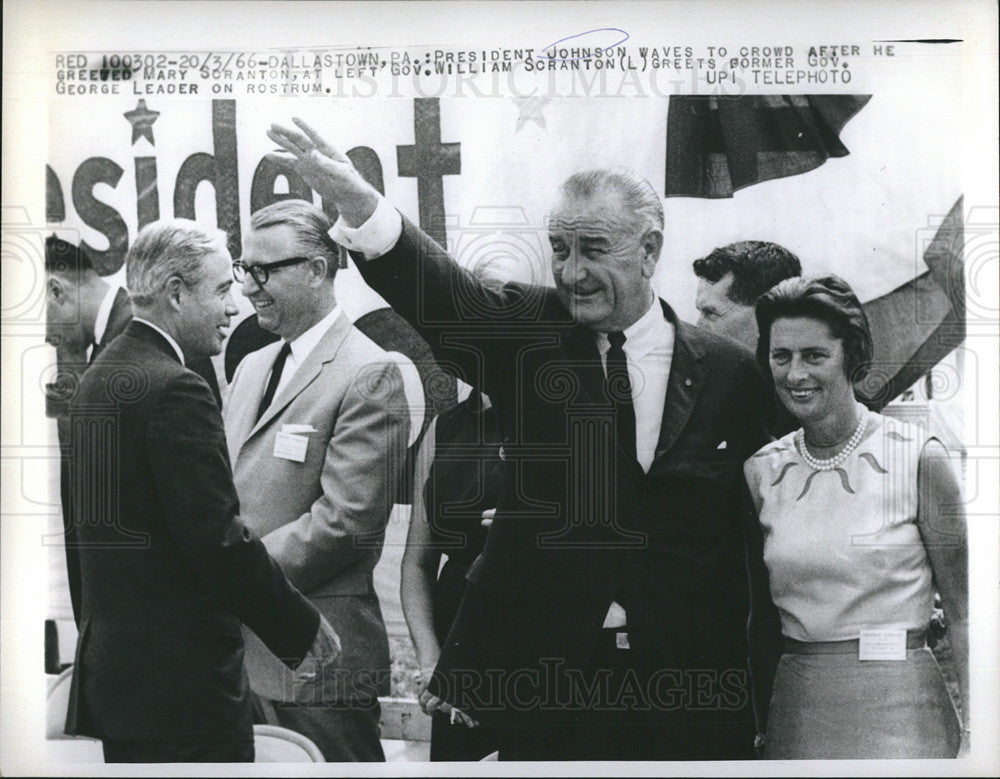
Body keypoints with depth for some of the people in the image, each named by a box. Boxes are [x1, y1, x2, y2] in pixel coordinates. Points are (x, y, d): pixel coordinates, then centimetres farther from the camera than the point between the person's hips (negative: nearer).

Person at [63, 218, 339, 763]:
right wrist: (304, 631, -12)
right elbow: (218, 540, -22)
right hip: (180, 679, -10)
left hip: (108, 662, 10)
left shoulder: (97, 379, 11)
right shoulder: (174, 391, -18)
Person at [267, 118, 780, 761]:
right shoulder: (529, 333, 1)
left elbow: (753, 534, 4)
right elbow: (441, 293, -17)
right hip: (538, 676, 0)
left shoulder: (730, 373, 1)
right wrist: (357, 201, -34)